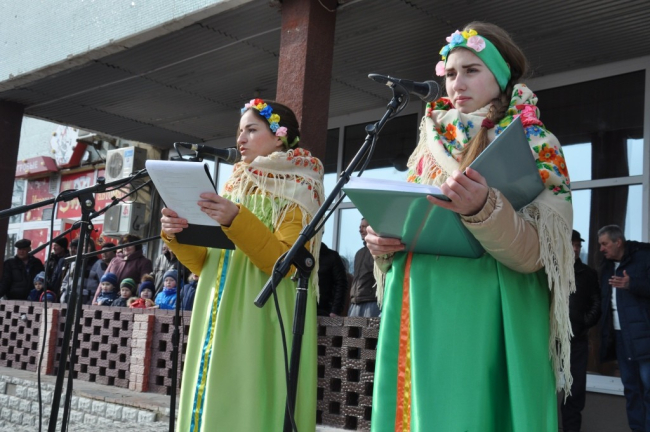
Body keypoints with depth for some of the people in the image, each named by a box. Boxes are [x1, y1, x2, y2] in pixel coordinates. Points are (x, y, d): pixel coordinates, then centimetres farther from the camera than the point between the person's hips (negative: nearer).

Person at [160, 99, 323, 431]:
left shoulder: (295, 189, 0)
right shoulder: (235, 187, 17)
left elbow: (285, 263, -15)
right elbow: (204, 266, 14)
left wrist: (236, 221, -27)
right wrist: (177, 236, -4)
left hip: (263, 324, -6)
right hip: (219, 323, 6)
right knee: (212, 404, 6)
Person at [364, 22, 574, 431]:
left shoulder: (536, 147, 1)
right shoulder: (431, 144, 15)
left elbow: (533, 252, -10)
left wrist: (483, 209, -28)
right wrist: (381, 241, -4)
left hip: (485, 319, -4)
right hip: (418, 313, 5)